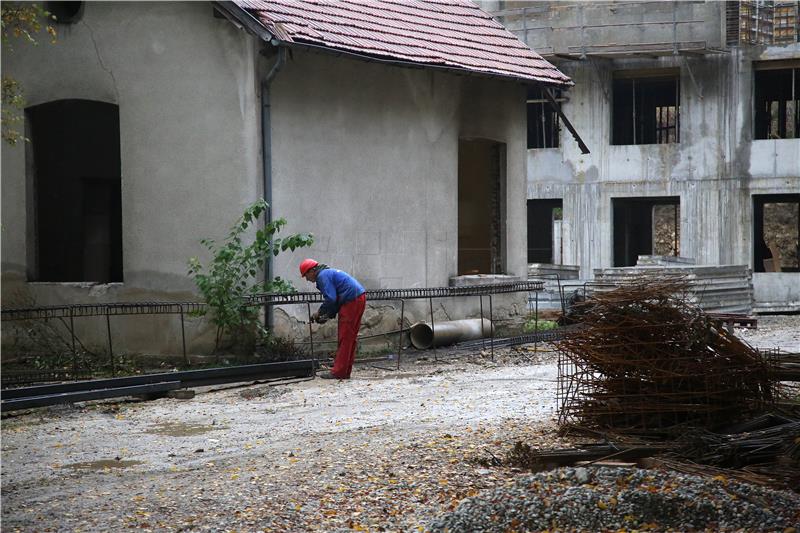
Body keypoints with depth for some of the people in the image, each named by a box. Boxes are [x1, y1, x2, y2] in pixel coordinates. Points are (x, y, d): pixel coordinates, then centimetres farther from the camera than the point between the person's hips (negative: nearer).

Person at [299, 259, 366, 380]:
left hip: (352, 301, -10)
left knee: (344, 339, -7)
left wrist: (319, 313, -4)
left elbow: (330, 299, -17)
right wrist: (329, 315, 16)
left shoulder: (323, 276, -8)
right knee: (349, 339, 12)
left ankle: (338, 372, -6)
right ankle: (345, 372, 15)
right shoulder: (329, 273, 24)